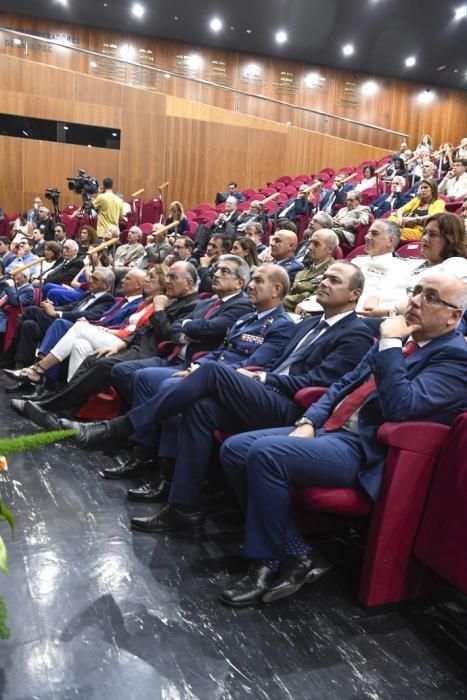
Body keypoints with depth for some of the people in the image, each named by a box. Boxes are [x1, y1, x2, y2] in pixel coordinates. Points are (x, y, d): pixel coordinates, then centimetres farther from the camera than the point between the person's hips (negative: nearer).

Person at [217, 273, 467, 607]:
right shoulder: (400, 339, 17)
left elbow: (400, 407, -23)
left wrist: (389, 344, -17)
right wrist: (308, 421, 4)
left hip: (363, 451, -9)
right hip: (328, 429, 9)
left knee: (265, 452, -28)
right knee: (234, 449, -4)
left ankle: (269, 560, -6)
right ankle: (297, 552, 1)